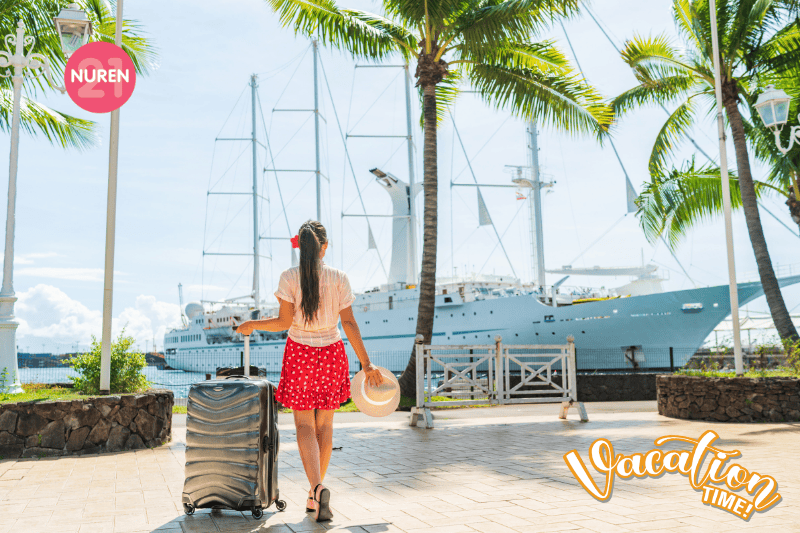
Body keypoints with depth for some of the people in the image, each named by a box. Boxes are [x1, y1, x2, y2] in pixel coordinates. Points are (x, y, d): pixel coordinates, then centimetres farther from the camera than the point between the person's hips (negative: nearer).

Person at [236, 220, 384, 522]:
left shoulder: (289, 277, -8)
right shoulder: (339, 278, -5)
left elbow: (284, 322, -10)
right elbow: (349, 323, -7)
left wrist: (251, 325, 7)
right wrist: (366, 364, -3)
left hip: (300, 354, -1)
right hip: (332, 353, 1)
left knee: (304, 426, 4)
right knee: (325, 423, 15)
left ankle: (317, 489, -19)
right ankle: (316, 493, 23)